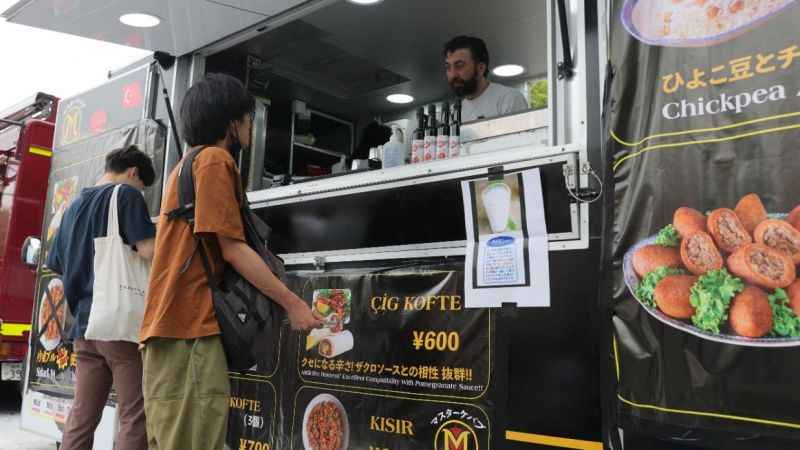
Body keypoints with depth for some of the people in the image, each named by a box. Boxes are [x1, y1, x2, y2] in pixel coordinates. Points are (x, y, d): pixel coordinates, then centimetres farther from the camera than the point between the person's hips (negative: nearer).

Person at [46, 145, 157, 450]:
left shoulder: (74, 207, 20)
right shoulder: (126, 194, -3)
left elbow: (58, 265, 24)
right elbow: (148, 251, -15)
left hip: (84, 324, 8)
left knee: (82, 416, 11)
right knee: (135, 417, -5)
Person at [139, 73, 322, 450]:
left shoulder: (189, 164, 25)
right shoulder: (215, 159, -6)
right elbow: (231, 248, -13)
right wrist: (292, 303, -9)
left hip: (179, 322, 10)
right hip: (190, 326, -10)